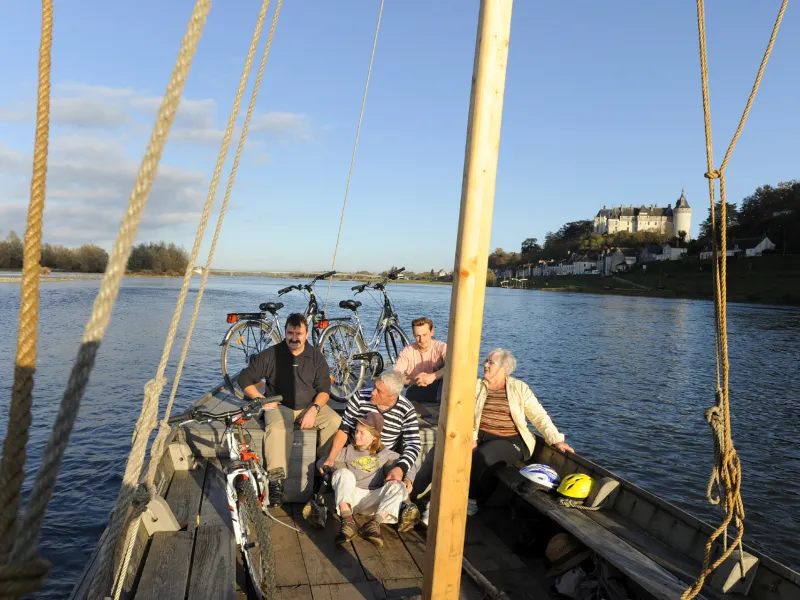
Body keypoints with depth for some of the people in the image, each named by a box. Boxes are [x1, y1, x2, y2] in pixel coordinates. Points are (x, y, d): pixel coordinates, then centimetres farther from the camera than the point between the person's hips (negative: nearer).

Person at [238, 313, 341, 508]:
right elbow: (245, 378, 3)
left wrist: (314, 409, -16)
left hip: (310, 406, 2)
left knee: (335, 422, -26)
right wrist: (262, 400, -8)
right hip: (280, 406, -2)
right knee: (278, 428, -36)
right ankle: (276, 480, -31)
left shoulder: (316, 356, 4)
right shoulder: (271, 354, -1)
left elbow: (324, 388, 2)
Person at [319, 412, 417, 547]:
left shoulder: (384, 453, 11)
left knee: (398, 486, -23)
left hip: (373, 498, 1)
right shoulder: (348, 451, 10)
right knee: (344, 473, -28)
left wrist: (408, 480, -9)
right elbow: (321, 462, 6)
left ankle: (373, 525, -31)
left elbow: (409, 465, 12)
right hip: (351, 497, 0)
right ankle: (348, 523, -36)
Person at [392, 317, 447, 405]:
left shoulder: (441, 347, -12)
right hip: (416, 392, 1)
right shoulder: (407, 351, -8)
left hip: (437, 389, -1)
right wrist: (414, 380, -37)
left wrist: (432, 376, -44)